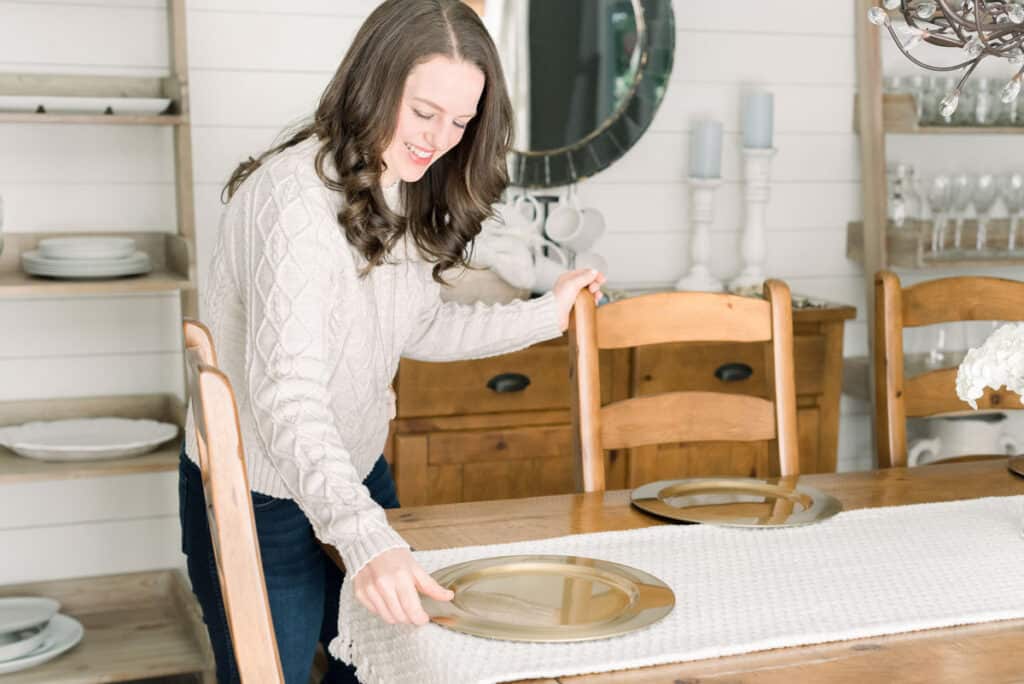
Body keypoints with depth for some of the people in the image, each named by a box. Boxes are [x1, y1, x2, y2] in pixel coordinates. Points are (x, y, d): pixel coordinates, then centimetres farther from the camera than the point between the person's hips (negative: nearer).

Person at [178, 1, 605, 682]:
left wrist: (545, 315, 4)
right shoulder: (296, 196, -28)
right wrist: (365, 538, -48)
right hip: (258, 497, -8)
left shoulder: (409, 195, 0)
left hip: (356, 473, 8)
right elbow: (287, 393, -37)